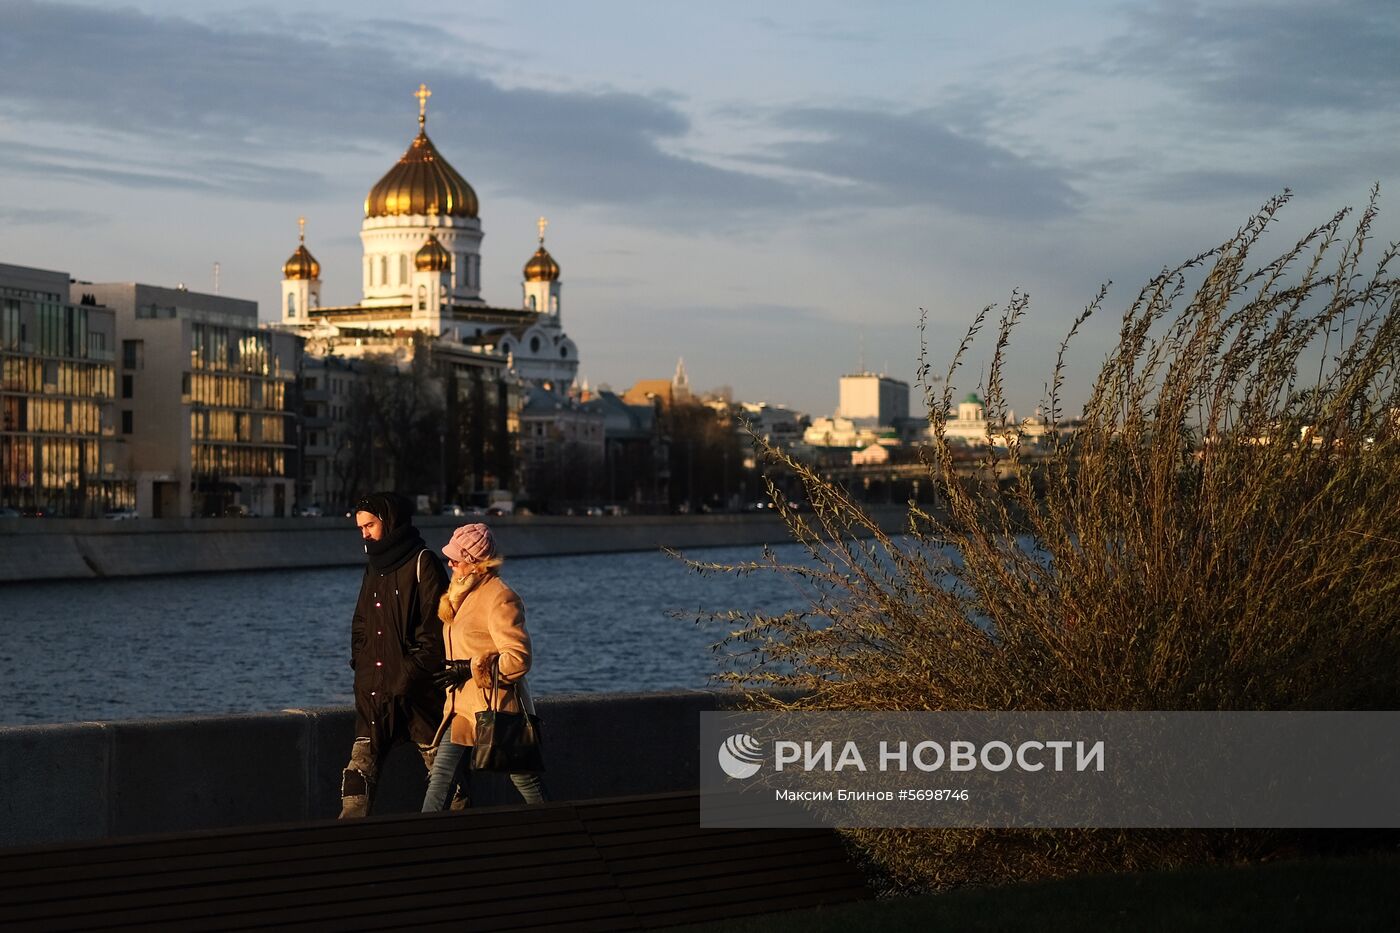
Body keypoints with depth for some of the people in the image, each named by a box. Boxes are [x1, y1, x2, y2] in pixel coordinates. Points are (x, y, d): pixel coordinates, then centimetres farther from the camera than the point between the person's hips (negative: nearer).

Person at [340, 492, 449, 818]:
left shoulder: (422, 563, -5)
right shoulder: (375, 568, 20)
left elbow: (435, 629, -11)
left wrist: (410, 676, -15)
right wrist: (361, 666, 11)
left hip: (418, 693, -7)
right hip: (374, 693, 7)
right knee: (358, 775, -3)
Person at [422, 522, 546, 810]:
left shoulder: (499, 598, -16)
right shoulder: (466, 593, 14)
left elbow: (518, 658, -22)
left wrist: (470, 669, -20)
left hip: (495, 709, -9)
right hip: (464, 708, 9)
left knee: (526, 781, 4)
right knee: (440, 777, 0)